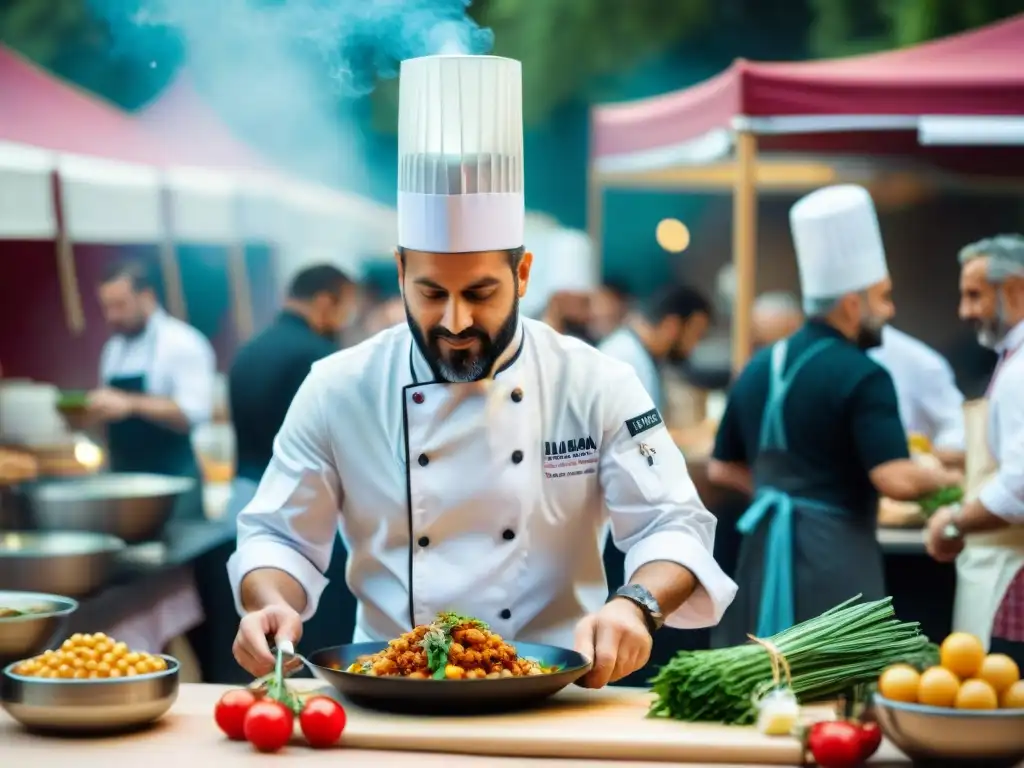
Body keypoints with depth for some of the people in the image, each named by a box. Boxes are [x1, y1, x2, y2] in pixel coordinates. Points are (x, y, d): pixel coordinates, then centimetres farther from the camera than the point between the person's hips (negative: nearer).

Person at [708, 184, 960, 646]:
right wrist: (944, 478, -1)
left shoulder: (759, 369, 9)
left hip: (766, 552, 7)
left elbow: (723, 470, 17)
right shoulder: (862, 377, -13)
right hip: (834, 557, -7)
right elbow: (896, 481, -21)